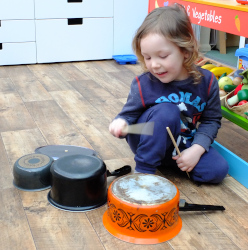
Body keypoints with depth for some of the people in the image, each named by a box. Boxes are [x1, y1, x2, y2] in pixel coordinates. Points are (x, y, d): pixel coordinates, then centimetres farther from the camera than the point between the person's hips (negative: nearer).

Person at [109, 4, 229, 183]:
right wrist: (121, 123, -35)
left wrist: (196, 150, -18)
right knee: (166, 111, -33)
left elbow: (212, 120, -5)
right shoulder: (143, 84, -18)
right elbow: (129, 114, -10)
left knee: (218, 170, -18)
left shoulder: (206, 81, -13)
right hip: (149, 144, -2)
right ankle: (144, 170, -18)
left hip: (185, 146, 3)